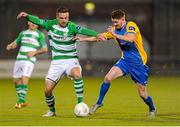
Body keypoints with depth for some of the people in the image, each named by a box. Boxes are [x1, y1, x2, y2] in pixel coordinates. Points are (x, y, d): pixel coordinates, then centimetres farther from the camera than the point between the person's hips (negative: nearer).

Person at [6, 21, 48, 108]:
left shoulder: (39, 34, 5)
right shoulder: (23, 33, 20)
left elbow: (45, 49, 4)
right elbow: (16, 43, 27)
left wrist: (35, 52, -11)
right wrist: (10, 46, 4)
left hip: (29, 60, -6)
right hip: (19, 59, 6)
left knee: (25, 78, -20)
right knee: (16, 80, 5)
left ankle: (21, 99, -17)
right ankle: (22, 100, 17)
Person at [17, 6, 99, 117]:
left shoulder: (72, 27, -12)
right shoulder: (51, 24, -1)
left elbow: (84, 30, -28)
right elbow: (38, 21, 10)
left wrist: (97, 34, -44)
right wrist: (27, 16, -6)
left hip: (71, 60, -3)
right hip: (56, 61, 3)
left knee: (77, 75, -37)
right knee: (48, 90, -4)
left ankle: (80, 103, -28)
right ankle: (52, 111, 24)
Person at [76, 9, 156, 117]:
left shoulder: (131, 26, -15)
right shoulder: (114, 29, 4)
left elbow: (131, 38, -34)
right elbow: (100, 37, 12)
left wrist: (115, 35, -37)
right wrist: (83, 39, 3)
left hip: (138, 62, -5)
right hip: (125, 60, 5)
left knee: (142, 93, -2)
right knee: (108, 78, -15)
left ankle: (152, 109, 27)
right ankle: (99, 103, 1)